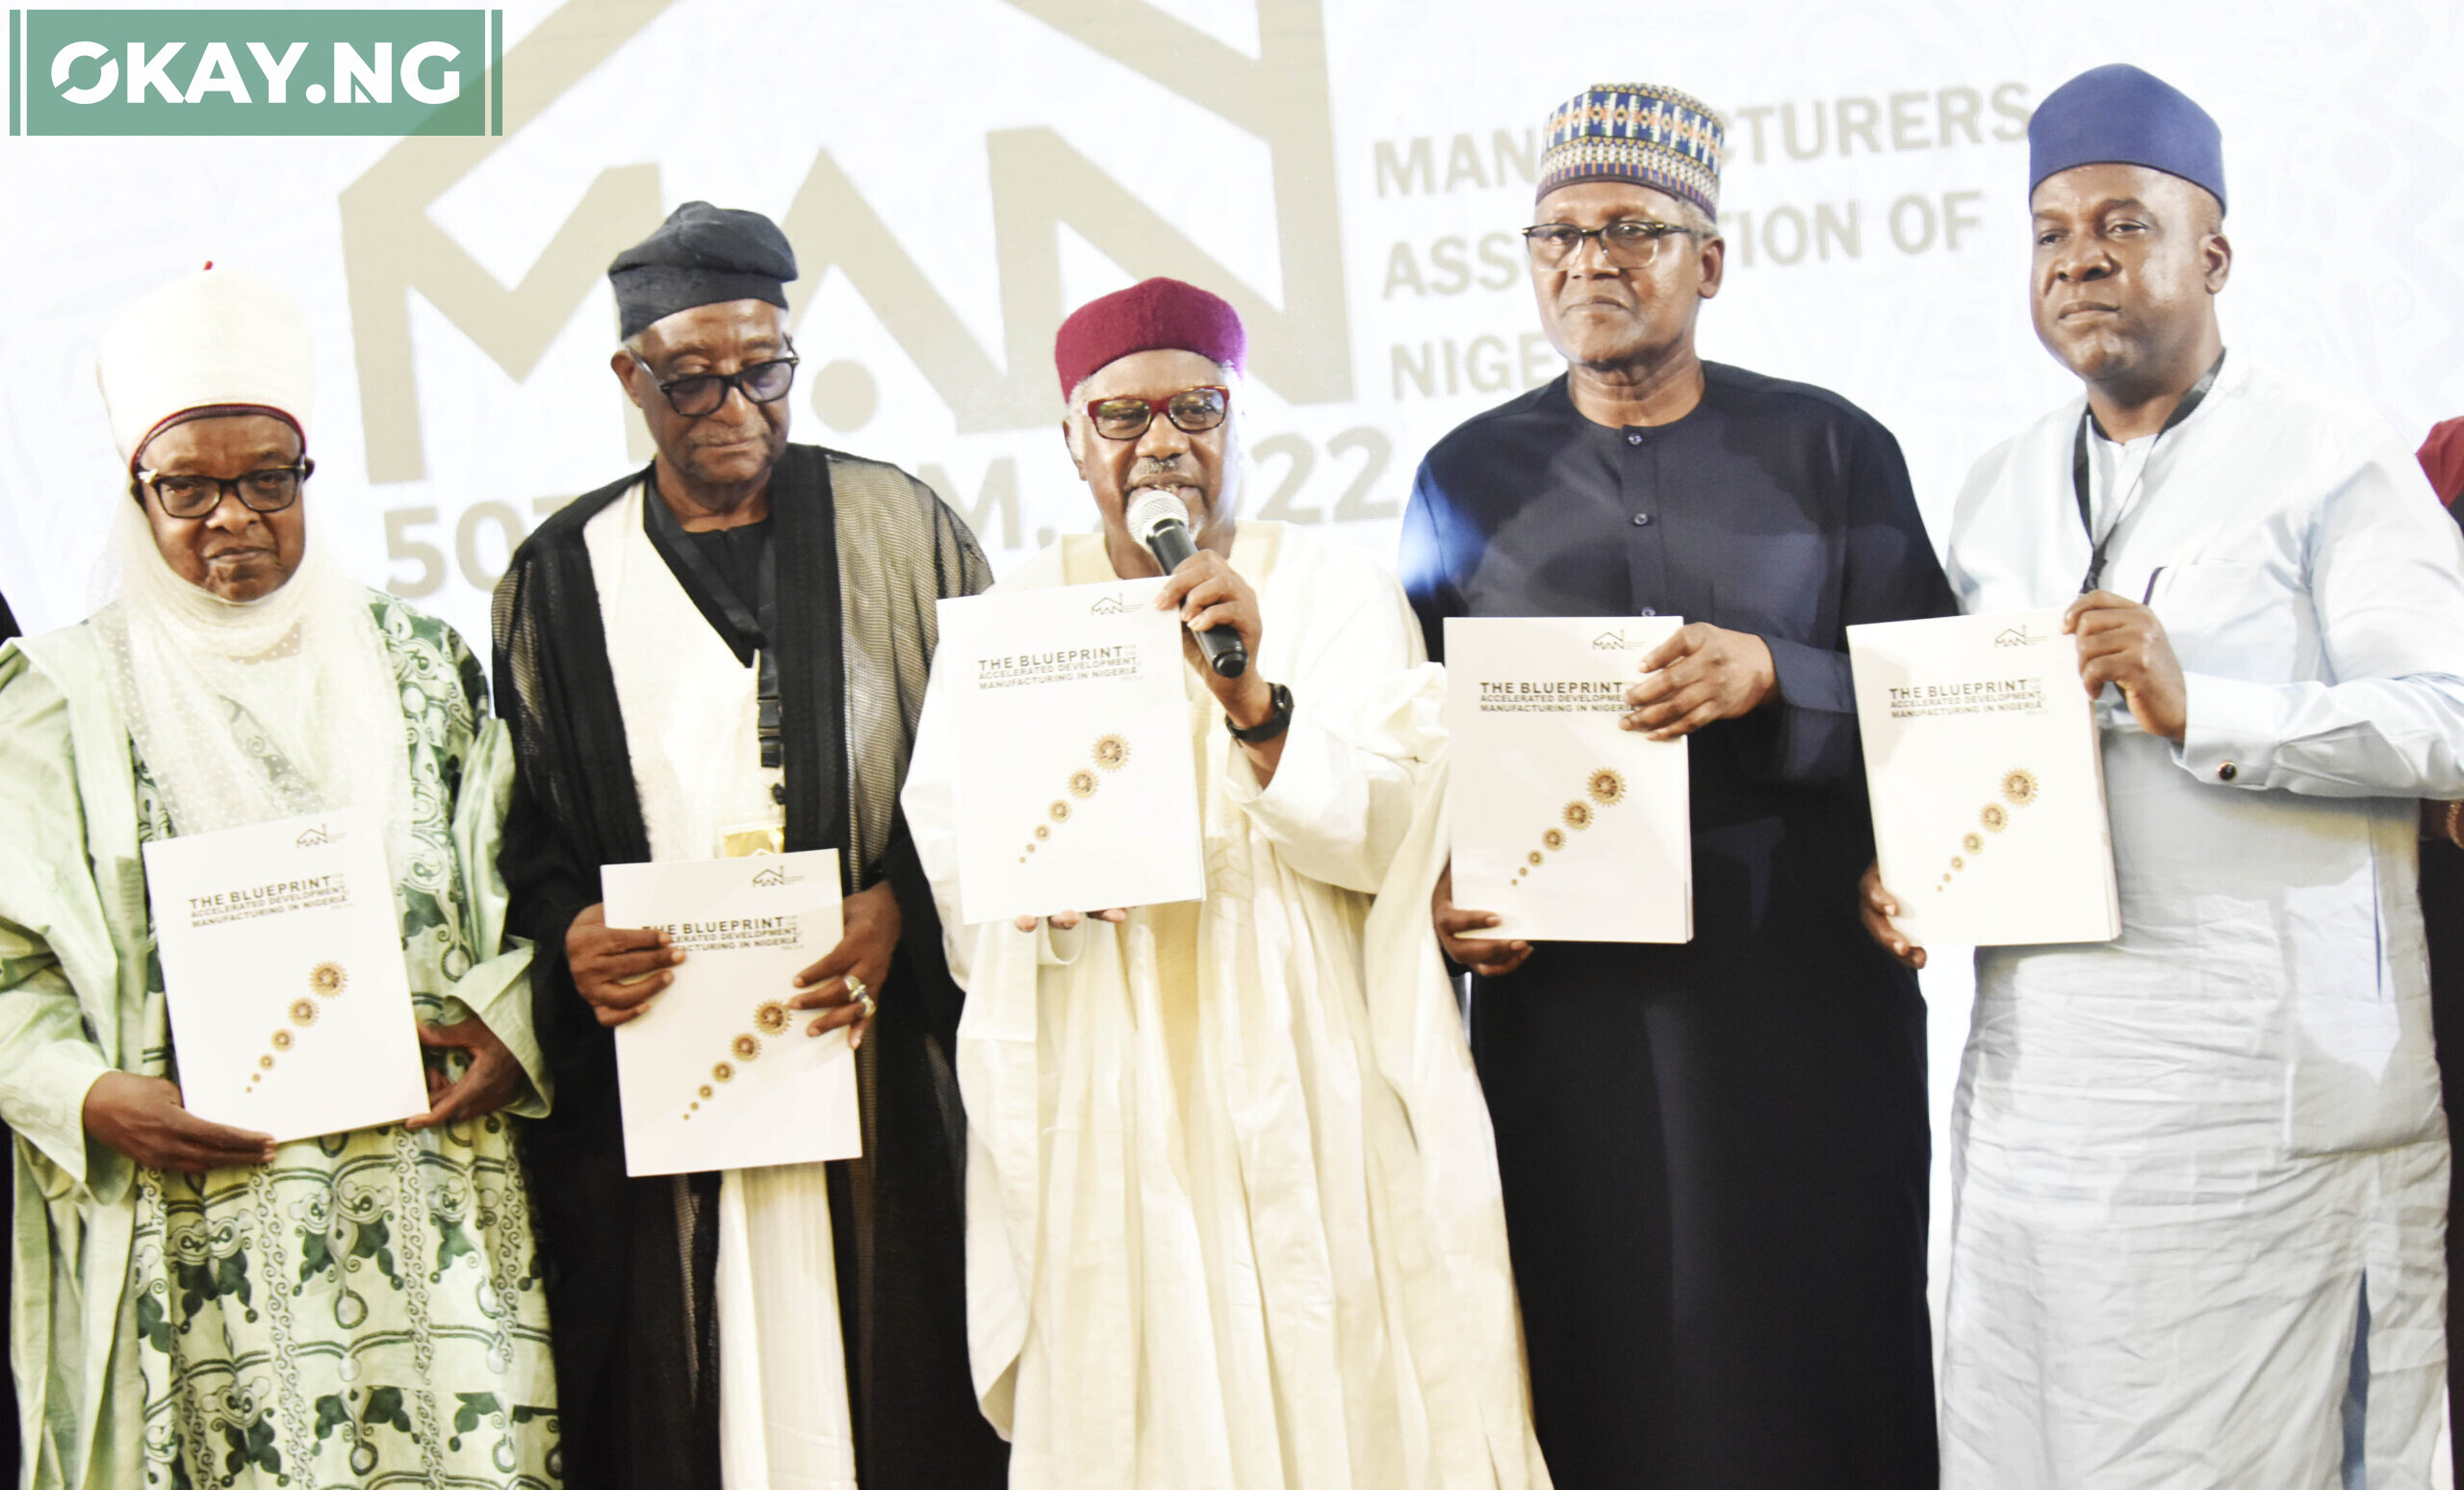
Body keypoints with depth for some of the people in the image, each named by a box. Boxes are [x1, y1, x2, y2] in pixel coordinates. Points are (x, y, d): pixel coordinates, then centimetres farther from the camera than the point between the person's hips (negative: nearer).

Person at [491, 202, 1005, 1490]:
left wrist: (902, 906, -10)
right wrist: (564, 929, -9)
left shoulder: (895, 528, 7)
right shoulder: (559, 578, 10)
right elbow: (519, 824, 11)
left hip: (881, 1077, 0)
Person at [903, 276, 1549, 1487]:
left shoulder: (1335, 591, 3)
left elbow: (1382, 836, -9)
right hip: (1101, 1102, 1)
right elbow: (948, 851, -2)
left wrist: (1251, 697, -23)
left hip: (1305, 1082, -1)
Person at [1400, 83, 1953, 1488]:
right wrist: (1434, 887, -5)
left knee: (1824, 1370, 2)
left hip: (1810, 1001, -1)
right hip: (1564, 1004, 1)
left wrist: (1770, 677, -16)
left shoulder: (1831, 450, 5)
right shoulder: (1468, 480, 9)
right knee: (1602, 1376, 3)